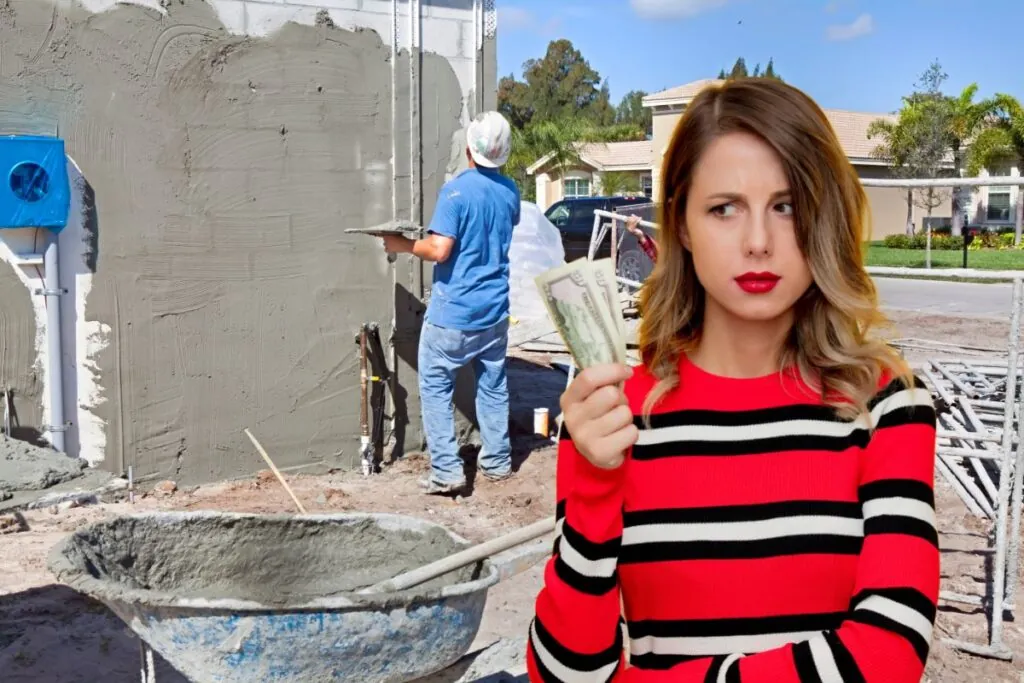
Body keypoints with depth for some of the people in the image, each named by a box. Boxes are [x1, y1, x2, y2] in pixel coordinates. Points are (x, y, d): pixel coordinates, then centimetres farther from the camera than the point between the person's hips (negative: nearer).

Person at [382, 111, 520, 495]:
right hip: (495, 310, 6)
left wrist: (403, 245, -8)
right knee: (493, 386, 16)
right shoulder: (510, 191, 4)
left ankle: (447, 472, 1)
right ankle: (498, 462, 24)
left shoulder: (457, 190, -17)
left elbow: (439, 249, -23)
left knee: (435, 387, 4)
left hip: (453, 313, -6)